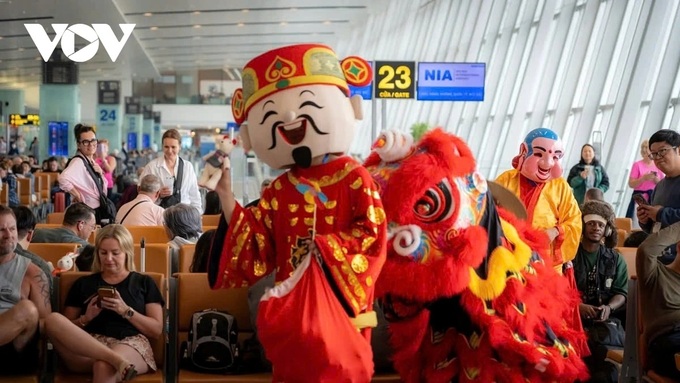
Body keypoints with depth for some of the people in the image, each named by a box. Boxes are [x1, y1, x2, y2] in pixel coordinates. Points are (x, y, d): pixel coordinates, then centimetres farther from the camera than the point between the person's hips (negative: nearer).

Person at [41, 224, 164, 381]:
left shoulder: (144, 283, 18)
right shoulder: (83, 284, 23)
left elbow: (157, 330, 9)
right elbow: (65, 328, 18)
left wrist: (126, 311, -5)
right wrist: (86, 318, -3)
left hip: (131, 345, -4)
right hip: (87, 347, 4)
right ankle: (116, 359, -41)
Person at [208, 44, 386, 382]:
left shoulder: (354, 178, -7)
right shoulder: (280, 188, 8)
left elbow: (373, 235, -12)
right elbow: (258, 243, 6)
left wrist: (324, 244, -19)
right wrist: (225, 196, 2)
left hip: (337, 297, -4)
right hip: (292, 298, 5)